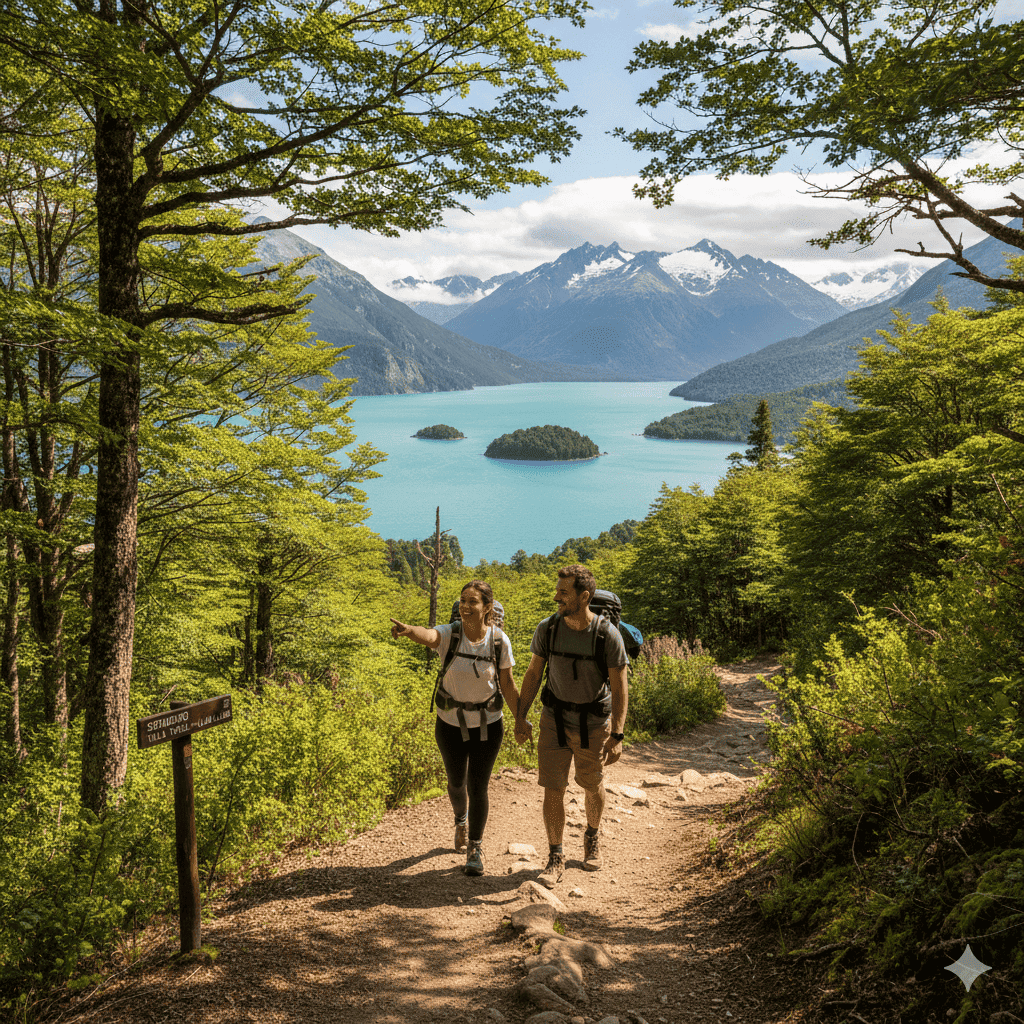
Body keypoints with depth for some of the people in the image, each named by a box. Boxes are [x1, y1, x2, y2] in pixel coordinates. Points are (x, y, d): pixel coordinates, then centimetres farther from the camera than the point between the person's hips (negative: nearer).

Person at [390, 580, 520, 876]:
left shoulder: (499, 640, -15)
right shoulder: (449, 635, -19)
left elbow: (507, 684, -3)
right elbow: (427, 635, -43)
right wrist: (407, 630, -65)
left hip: (488, 725, -1)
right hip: (451, 724, 1)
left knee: (477, 787, -1)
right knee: (456, 782, 21)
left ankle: (475, 849, 19)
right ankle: (461, 820, 54)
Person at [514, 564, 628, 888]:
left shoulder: (608, 635, -20)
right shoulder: (547, 629, -11)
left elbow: (619, 688, -14)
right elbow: (533, 673, 1)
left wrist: (617, 736, -18)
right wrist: (520, 718, 2)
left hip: (594, 724, -1)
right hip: (555, 719, 1)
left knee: (592, 787, 16)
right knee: (553, 789, -2)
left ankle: (592, 838, 45)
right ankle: (555, 858, 14)